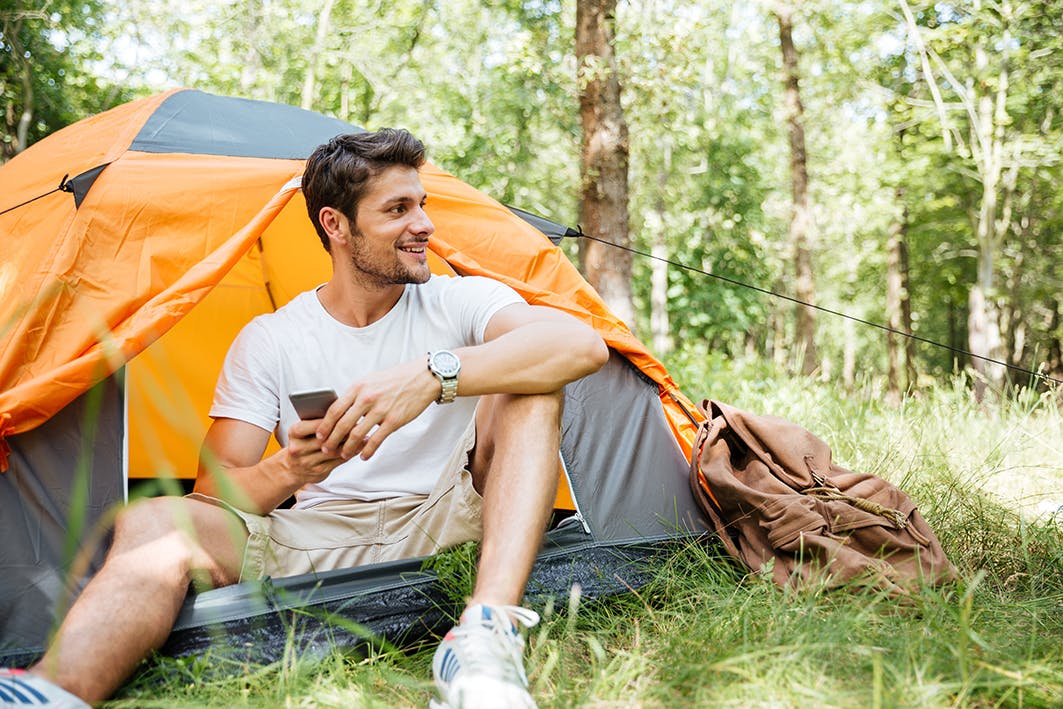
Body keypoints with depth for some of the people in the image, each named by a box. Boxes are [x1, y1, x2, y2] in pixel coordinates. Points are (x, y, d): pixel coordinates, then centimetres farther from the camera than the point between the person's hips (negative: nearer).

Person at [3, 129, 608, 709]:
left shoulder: (461, 301, 1)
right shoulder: (268, 342, 5)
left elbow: (583, 345, -19)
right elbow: (215, 490, 0)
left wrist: (434, 373, -33)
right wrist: (291, 470, -25)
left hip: (446, 531, 0)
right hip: (318, 544, 1)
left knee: (530, 388, -23)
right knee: (154, 524, -22)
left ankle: (487, 632, -39)